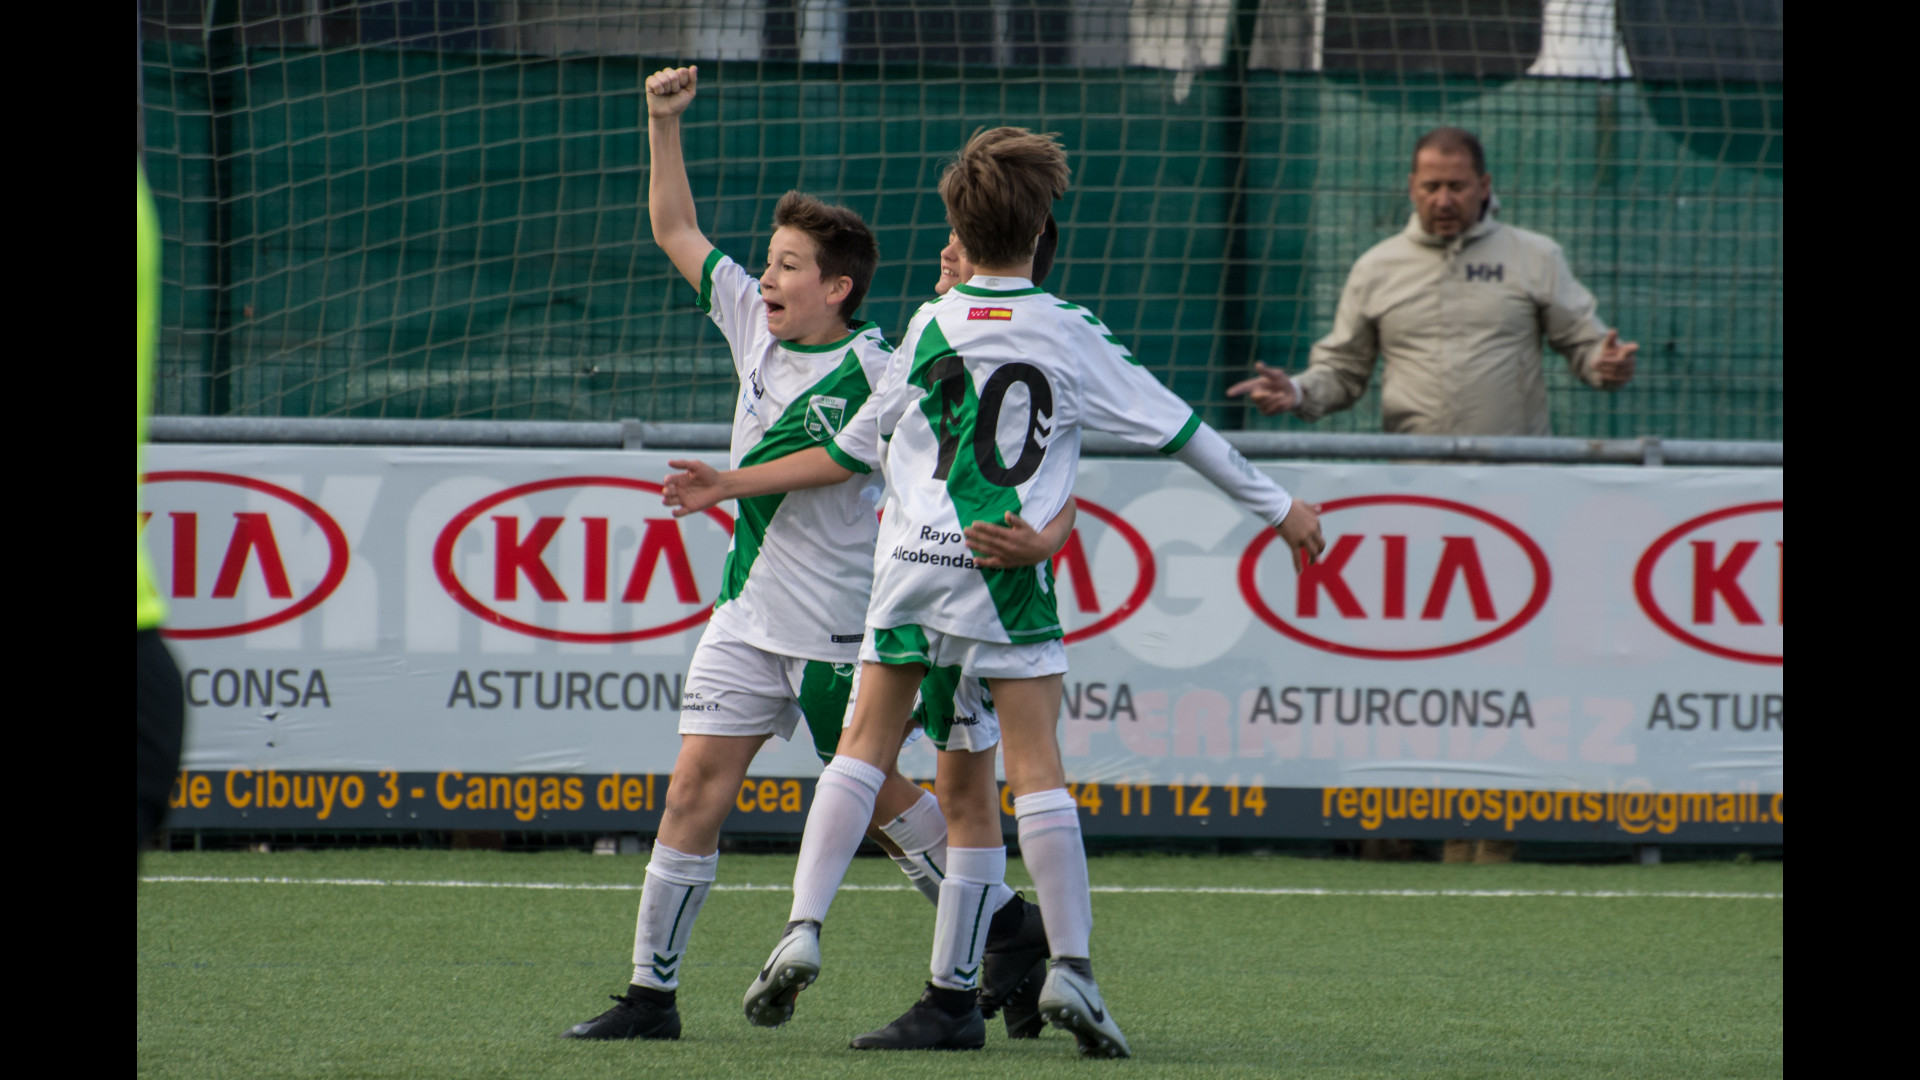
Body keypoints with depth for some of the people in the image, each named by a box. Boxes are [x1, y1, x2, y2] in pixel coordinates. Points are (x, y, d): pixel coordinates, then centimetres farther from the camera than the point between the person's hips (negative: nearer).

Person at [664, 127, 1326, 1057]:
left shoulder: (930, 328, 6)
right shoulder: (1069, 336, 1)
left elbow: (853, 451, 12)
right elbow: (1176, 430, 5)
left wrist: (736, 484, 25)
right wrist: (1277, 508, 14)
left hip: (912, 563, 2)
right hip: (1007, 571, -2)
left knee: (865, 745, 9)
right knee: (1033, 766, -4)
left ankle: (803, 929, -3)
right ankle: (1069, 965, -13)